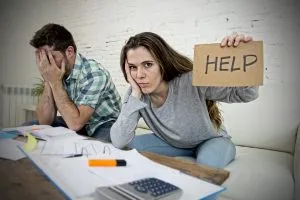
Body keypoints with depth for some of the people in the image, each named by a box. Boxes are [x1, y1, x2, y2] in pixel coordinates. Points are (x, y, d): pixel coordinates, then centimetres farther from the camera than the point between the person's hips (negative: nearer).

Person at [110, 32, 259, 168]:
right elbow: (118, 142, -28)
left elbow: (247, 94, -23)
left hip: (211, 141, -2)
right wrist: (135, 95, -34)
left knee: (207, 164, -35)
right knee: (130, 147, -17)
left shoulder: (190, 82, -32)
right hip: (171, 143, 3)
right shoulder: (136, 94, -19)